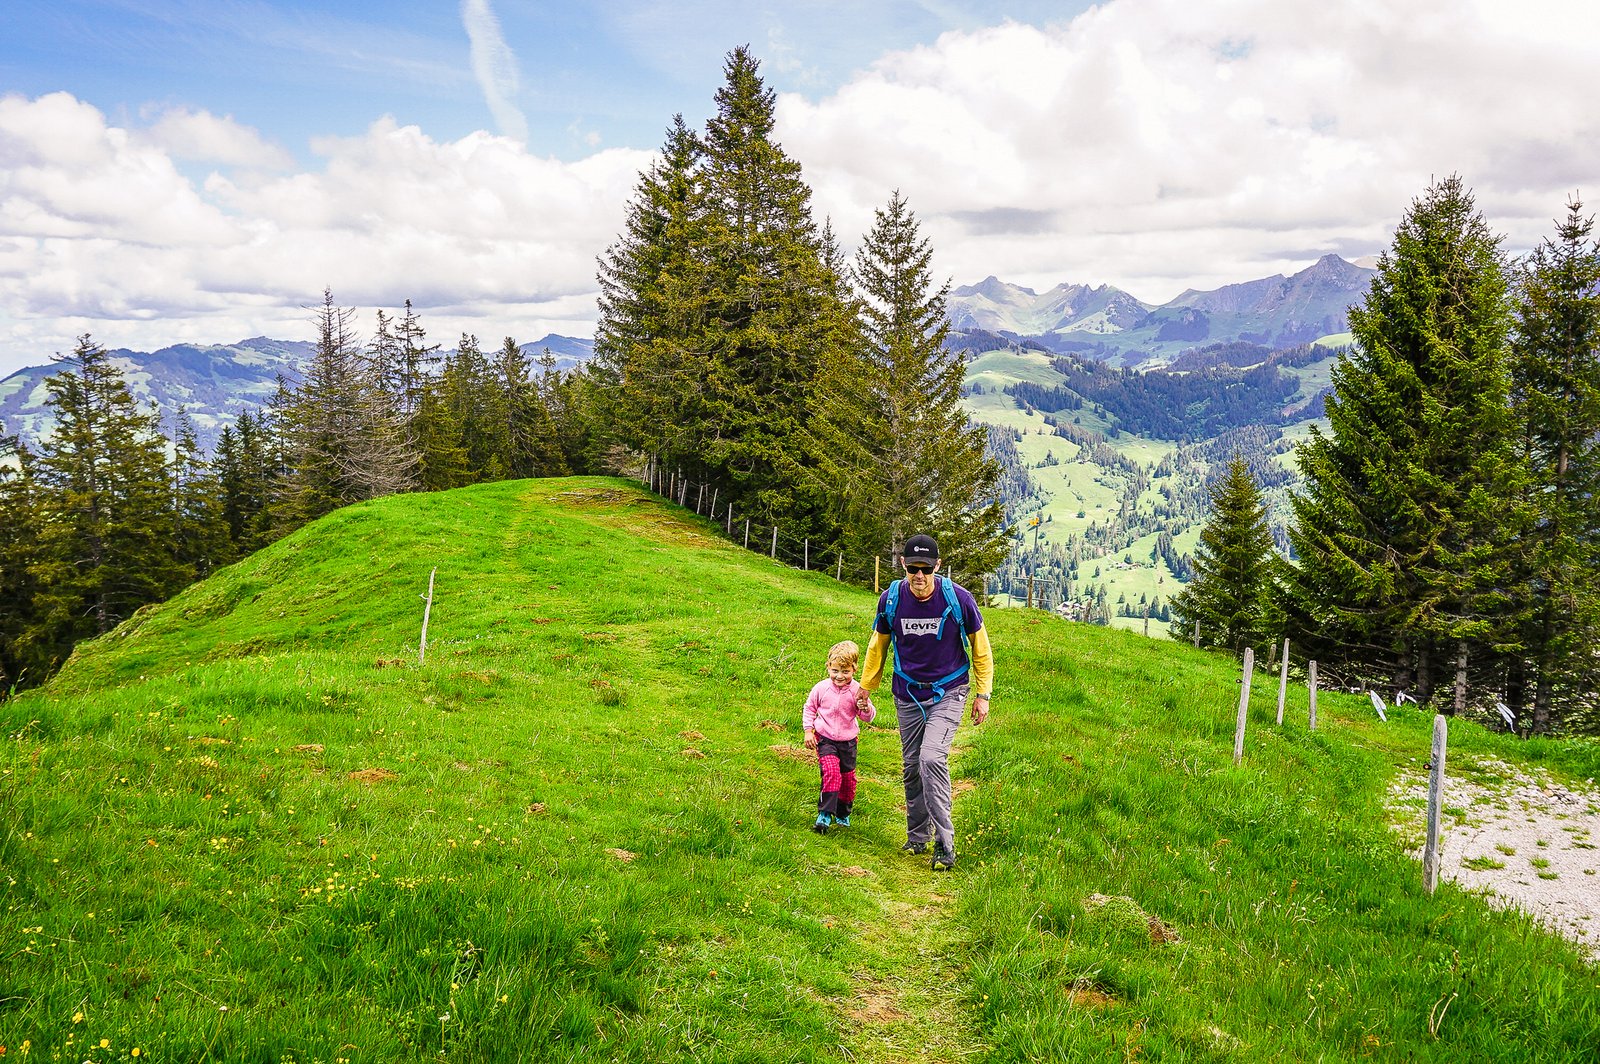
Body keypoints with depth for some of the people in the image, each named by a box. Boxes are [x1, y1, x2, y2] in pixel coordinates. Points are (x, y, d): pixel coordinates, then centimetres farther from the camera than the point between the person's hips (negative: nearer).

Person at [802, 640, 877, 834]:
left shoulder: (857, 691, -9)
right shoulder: (821, 689, -9)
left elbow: (868, 717, -4)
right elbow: (809, 708, 7)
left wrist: (865, 706, -26)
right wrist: (808, 731, 0)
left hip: (847, 741, 2)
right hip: (825, 739, -2)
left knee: (848, 778, 10)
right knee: (831, 771, -21)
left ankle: (843, 813, 33)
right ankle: (824, 814, -17)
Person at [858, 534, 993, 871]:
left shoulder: (958, 598, -16)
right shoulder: (891, 599, -10)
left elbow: (980, 646, -1)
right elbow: (878, 645, 9)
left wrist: (983, 694, 0)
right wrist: (866, 687, 15)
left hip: (949, 692, -3)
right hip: (908, 694, 3)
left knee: (932, 758, -20)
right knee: (911, 767, 9)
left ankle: (944, 844, -11)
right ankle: (917, 838, 28)